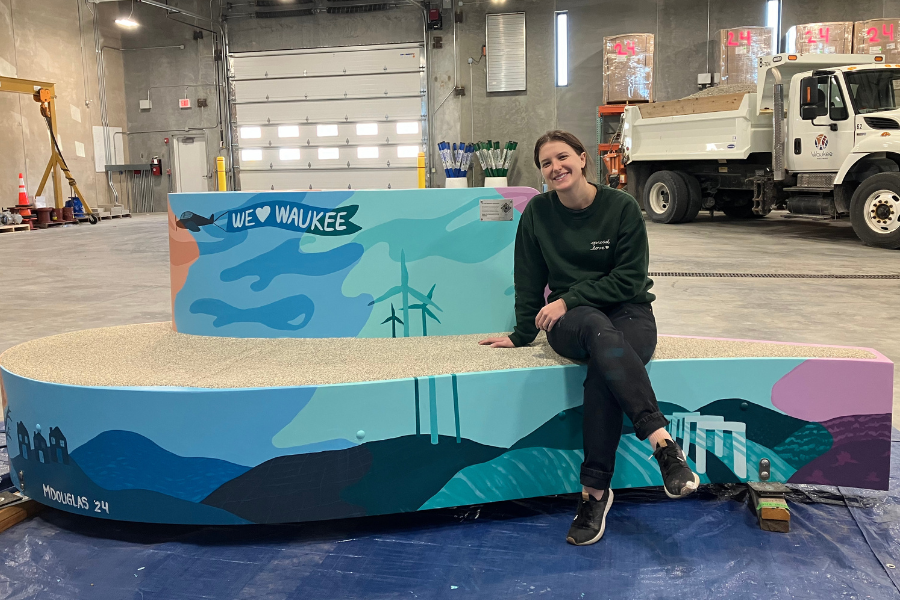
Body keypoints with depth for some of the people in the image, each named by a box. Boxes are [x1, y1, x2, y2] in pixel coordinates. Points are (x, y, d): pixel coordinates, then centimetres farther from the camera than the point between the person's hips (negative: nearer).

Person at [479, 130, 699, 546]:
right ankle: (663, 442, -49)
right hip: (568, 321, 1)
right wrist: (522, 335, 15)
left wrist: (569, 299, -16)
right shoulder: (538, 212, 3)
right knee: (597, 327, -39)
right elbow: (529, 280, 12)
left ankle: (595, 491, -35)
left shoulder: (622, 207, -5)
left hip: (628, 313, 0)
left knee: (602, 371, -37)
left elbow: (628, 279, -8)